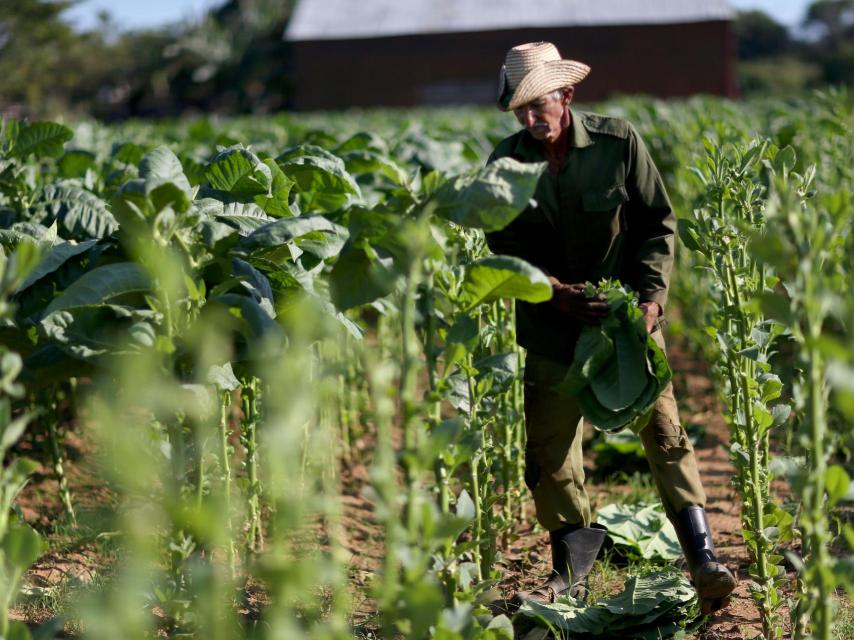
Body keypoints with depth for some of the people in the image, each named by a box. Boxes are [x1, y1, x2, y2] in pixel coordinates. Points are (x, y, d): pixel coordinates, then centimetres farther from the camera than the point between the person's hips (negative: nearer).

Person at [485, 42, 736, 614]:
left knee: (664, 432, -9)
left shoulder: (619, 142, -9)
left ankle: (703, 560, -7)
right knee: (549, 448, 4)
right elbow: (506, 250, 0)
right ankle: (572, 573, 18)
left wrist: (651, 294, -14)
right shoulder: (507, 161, -4)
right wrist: (555, 294, -16)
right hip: (553, 325, 2)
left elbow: (659, 222, -1)